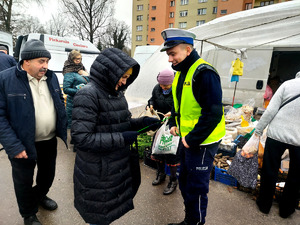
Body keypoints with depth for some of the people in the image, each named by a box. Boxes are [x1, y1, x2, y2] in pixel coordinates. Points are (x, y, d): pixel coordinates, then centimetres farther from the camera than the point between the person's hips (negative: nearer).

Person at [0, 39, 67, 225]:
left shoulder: (51, 77, 2)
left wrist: (63, 129, 6)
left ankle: (40, 196, 56)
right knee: (24, 182, 17)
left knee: (48, 175, 24)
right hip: (23, 144, -5)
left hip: (50, 141, 5)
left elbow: (60, 102, 12)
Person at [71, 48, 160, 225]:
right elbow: (81, 138, -24)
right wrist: (121, 138, -24)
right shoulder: (88, 95, -19)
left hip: (119, 167, 7)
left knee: (113, 209, 24)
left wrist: (142, 122, -4)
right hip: (98, 174, -7)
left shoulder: (117, 93, 5)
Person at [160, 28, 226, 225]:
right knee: (185, 181, 21)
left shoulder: (204, 73, -19)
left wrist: (192, 139, -19)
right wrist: (174, 124, 7)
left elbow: (213, 114, -23)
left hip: (202, 142, -9)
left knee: (196, 188, 6)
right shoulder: (181, 73, 9)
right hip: (187, 139, 9)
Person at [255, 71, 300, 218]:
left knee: (269, 171, 12)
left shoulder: (288, 84, -4)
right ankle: (286, 209, 33)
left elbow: (271, 110, -10)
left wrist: (258, 130, -3)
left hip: (277, 134, -1)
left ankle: (264, 205, 27)